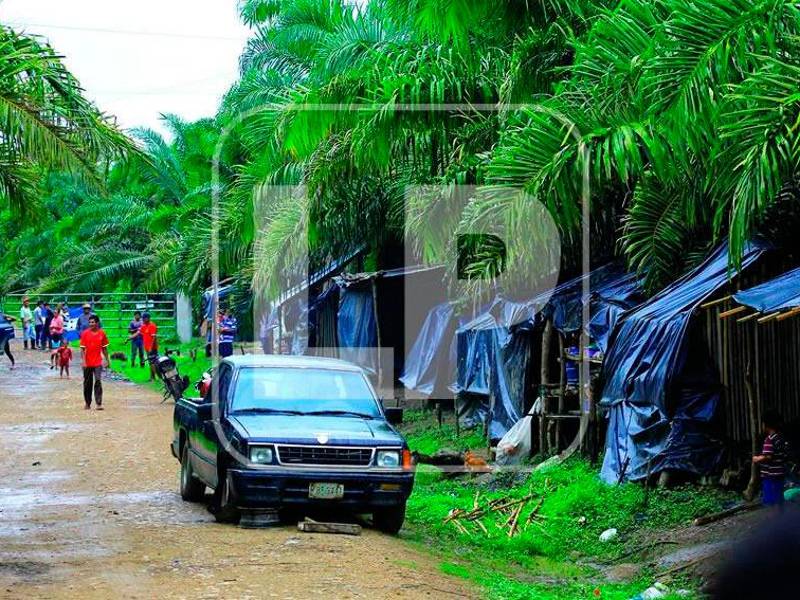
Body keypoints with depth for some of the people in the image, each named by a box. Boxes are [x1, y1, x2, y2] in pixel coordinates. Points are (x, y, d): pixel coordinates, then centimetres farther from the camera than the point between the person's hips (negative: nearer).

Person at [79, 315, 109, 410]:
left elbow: (104, 348, 10)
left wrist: (106, 359, 10)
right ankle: (87, 403, 21)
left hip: (98, 362, -1)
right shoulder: (85, 333, -1)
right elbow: (82, 348, -3)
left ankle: (99, 404, -14)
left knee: (98, 381, -11)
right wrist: (83, 360, -11)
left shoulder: (102, 333, 2)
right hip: (87, 363, 1)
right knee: (87, 383, 9)